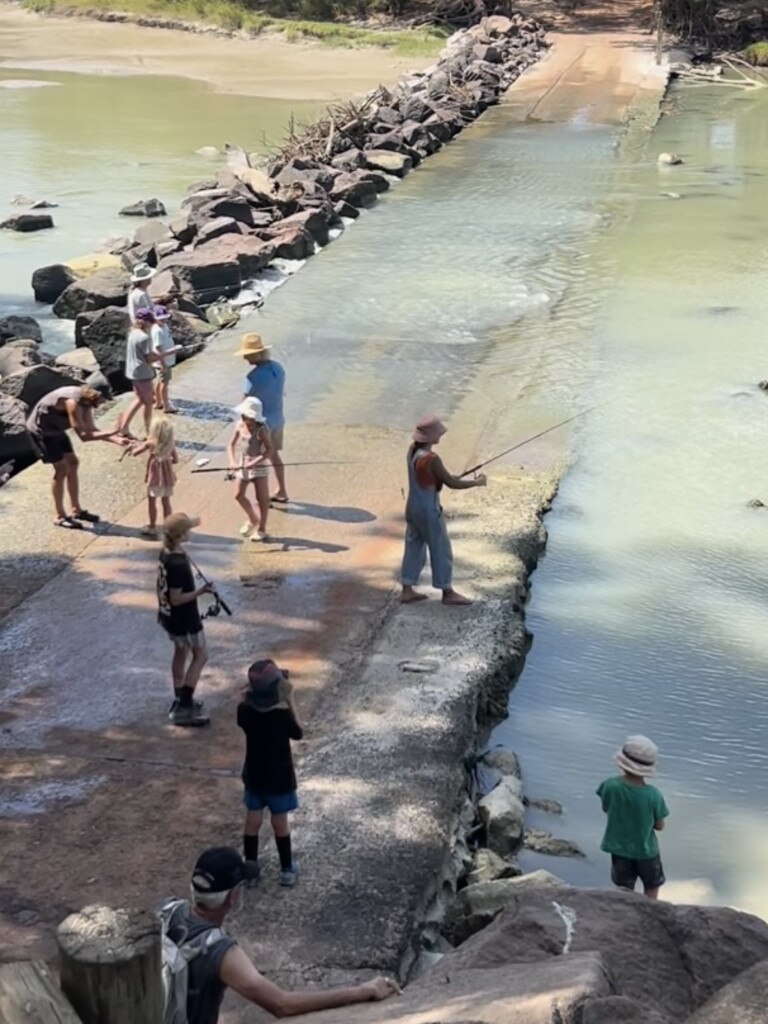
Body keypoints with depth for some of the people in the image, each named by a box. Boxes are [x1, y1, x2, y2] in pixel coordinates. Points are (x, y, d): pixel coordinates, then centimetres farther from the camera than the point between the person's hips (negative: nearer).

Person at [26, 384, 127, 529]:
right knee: (61, 469, -9)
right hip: (40, 429, -9)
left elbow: (90, 429, -2)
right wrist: (111, 432, -34)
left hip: (54, 429, 9)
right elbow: (83, 435, -34)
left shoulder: (86, 399, -6)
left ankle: (76, 510, 22)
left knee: (72, 463, 11)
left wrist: (115, 439, -13)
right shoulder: (73, 402, -34)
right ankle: (60, 516, 1)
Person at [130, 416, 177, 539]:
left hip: (155, 475, -4)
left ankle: (152, 527, 15)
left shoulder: (150, 443, -16)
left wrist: (135, 447, 14)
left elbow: (134, 453, -8)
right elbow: (175, 460, 2)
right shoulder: (170, 444, -5)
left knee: (152, 501, 9)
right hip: (167, 474, 4)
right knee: (166, 501, 14)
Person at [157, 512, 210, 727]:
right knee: (200, 655, 5)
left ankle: (180, 700, 36)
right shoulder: (179, 564, -31)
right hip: (184, 619, -9)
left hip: (168, 616, 9)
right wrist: (200, 592, -31)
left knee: (181, 652, 23)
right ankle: (184, 707, 4)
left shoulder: (165, 553, -2)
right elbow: (177, 598, -27)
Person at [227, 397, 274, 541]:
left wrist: (255, 462, -30)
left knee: (262, 498, 2)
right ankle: (252, 519, 33)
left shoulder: (261, 430, -19)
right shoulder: (240, 426, -2)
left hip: (259, 465, -6)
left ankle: (261, 529, 15)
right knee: (239, 495, 9)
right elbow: (232, 444, 4)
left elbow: (270, 450, -21)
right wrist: (232, 461, -12)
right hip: (244, 464, 6)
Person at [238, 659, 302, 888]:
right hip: (279, 779, -3)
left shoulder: (245, 710, -17)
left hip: (254, 777, 3)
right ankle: (287, 869, 27)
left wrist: (248, 695, -2)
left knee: (252, 821, 16)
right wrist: (290, 701, -9)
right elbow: (298, 733, -7)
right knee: (280, 823, 13)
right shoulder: (282, 715, -27)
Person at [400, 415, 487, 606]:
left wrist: (450, 477, 11)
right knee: (441, 551, 5)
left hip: (413, 508, 8)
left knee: (414, 547, 16)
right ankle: (447, 593, 16)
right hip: (428, 511, -8)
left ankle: (407, 591, 21)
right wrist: (476, 483, -5)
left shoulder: (412, 450, -1)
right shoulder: (431, 459, -26)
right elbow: (451, 483, -18)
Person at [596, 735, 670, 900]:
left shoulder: (610, 785, -22)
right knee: (651, 891, 22)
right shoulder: (652, 795, -26)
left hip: (619, 849, 2)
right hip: (646, 850, -2)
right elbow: (659, 826, -12)